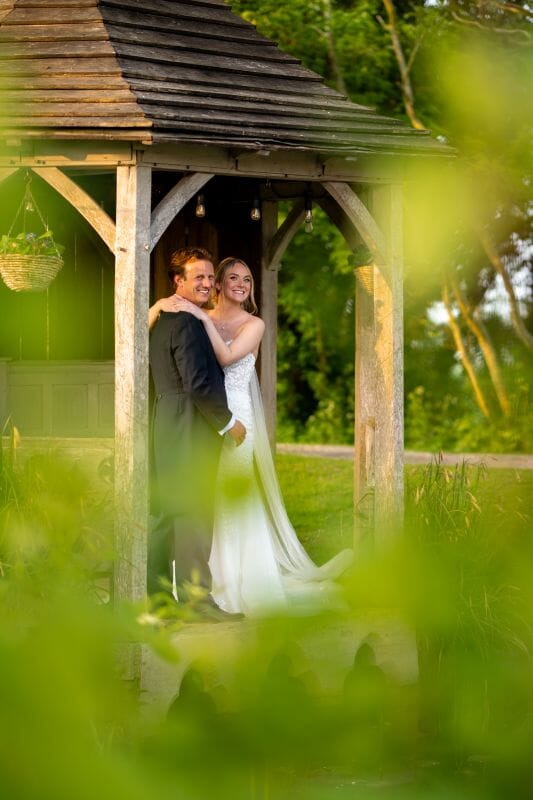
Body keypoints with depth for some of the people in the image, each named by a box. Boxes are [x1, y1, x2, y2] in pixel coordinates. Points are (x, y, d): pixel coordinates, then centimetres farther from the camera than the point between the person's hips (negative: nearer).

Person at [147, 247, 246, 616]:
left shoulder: (163, 320, 15)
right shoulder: (188, 323, -16)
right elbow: (199, 384, -21)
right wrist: (228, 422, -12)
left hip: (166, 427, 10)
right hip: (192, 430, -10)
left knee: (165, 512, 13)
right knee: (194, 513, -8)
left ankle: (154, 595, 18)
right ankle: (195, 596, -7)